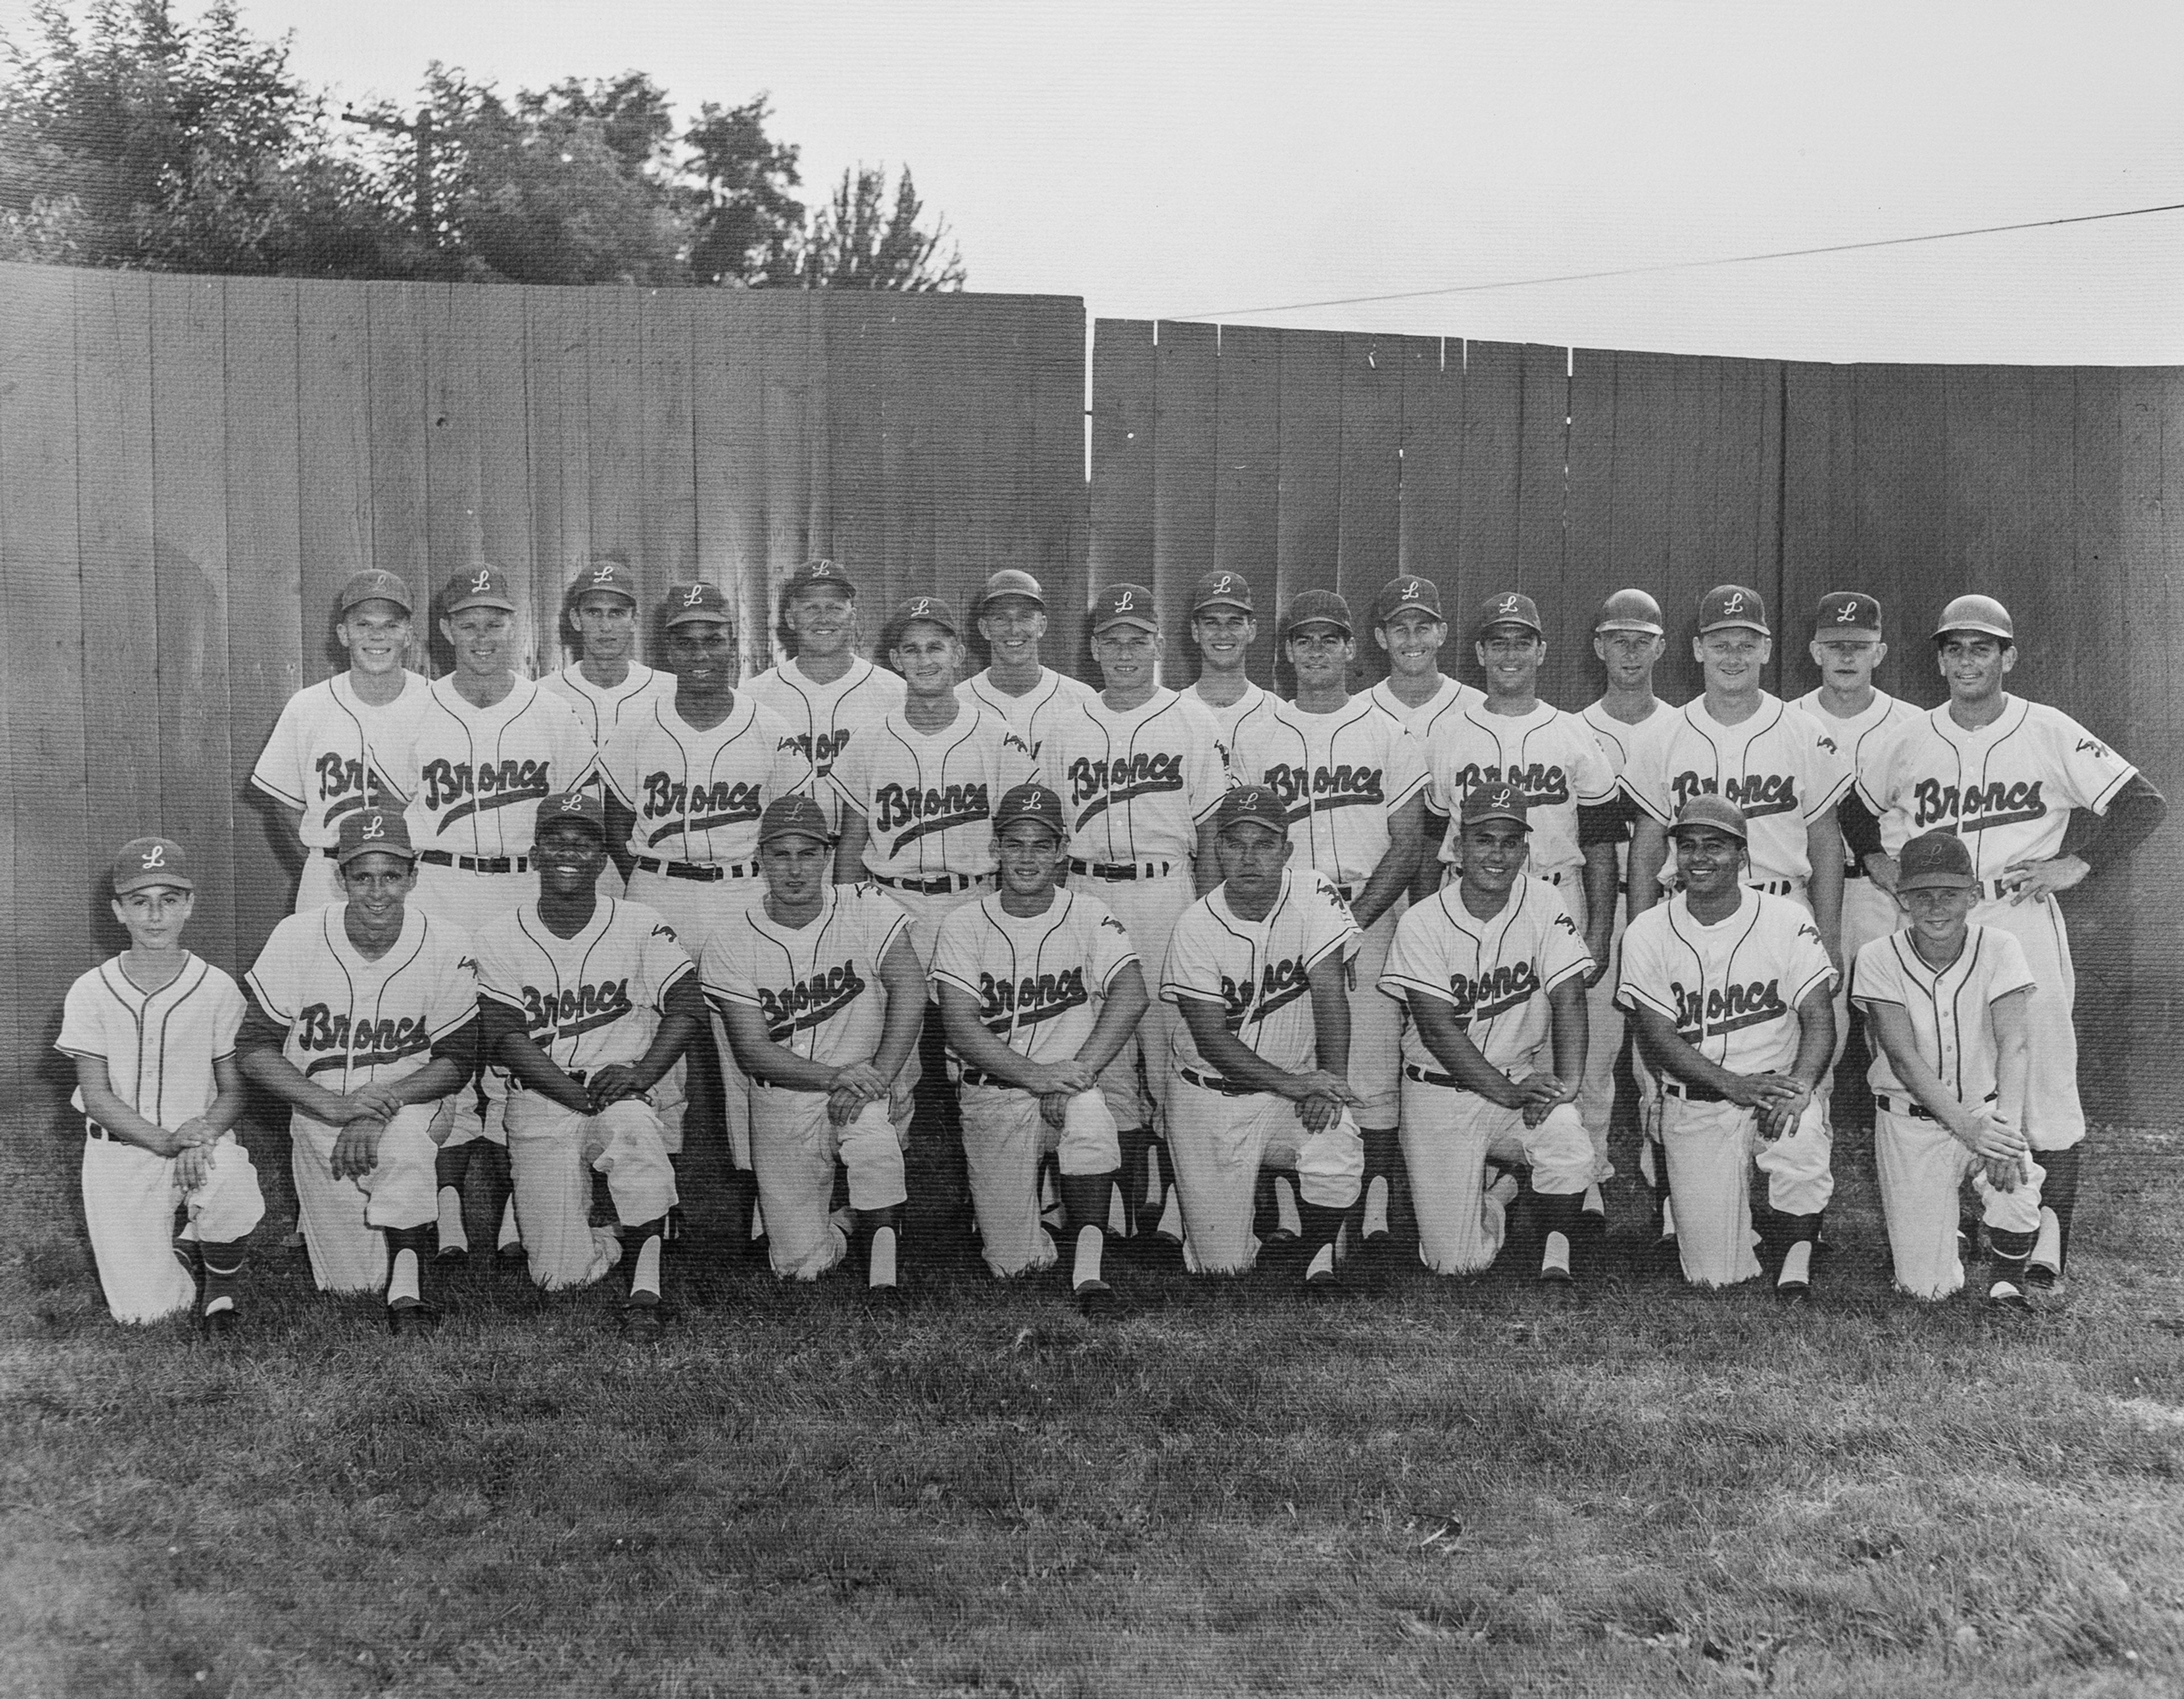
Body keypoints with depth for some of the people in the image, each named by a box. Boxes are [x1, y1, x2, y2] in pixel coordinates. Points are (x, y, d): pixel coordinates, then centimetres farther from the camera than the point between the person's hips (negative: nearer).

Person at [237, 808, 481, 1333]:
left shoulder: (447, 947, -13)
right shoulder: (296, 939, -12)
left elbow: (456, 1062, -8)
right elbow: (254, 1049, -9)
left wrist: (380, 1106, -25)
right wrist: (333, 1104, -24)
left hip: (413, 1106, -1)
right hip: (320, 1117, 2)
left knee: (404, 1138, -38)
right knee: (351, 1285, 2)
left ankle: (411, 1290, -24)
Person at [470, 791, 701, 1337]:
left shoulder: (640, 927, 4)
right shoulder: (497, 939, 3)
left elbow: (687, 1008, -3)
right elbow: (504, 1037, -6)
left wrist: (642, 1072, -21)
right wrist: (580, 1095, -19)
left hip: (625, 1091, 0)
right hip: (540, 1103, 1)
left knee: (633, 1125, -39)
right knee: (562, 1274, -11)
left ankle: (646, 1288, -29)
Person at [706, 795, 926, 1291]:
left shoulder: (869, 910, -4)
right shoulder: (730, 944, -3)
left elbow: (909, 990, -16)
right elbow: (752, 1049, -8)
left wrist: (877, 1075, -29)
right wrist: (834, 1077, -23)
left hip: (874, 1090, -1)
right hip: (785, 1102, 1)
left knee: (868, 1124, -38)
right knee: (801, 1265, -5)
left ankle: (883, 1240, -20)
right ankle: (843, 1225, 26)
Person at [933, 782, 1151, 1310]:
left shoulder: (1090, 916, 3)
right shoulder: (964, 926, 1)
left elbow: (1131, 997, -13)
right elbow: (961, 1031, -9)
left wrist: (1079, 1071, -26)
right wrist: (1036, 1075, -23)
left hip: (1085, 1079, 0)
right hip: (995, 1094, 1)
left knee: (1088, 1110, -37)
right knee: (1015, 1263, -4)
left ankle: (1090, 1265, -29)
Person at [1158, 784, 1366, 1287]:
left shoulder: (1312, 897, -9)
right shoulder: (1195, 927, -11)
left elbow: (1330, 992, -13)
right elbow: (1211, 1038, -13)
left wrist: (1330, 1081, -26)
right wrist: (1290, 1082, -24)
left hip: (1300, 1083, 1)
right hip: (1213, 1096, -1)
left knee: (1338, 1153, -32)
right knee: (1222, 1265, -1)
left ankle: (1322, 1257, -1)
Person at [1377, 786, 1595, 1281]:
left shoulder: (1544, 904, -4)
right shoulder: (1422, 924, -10)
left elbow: (1568, 999, -9)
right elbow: (1438, 1030, -15)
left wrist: (1566, 1083, -24)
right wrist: (1507, 1092, -23)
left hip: (1525, 1076, 2)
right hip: (1442, 1091, -1)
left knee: (1571, 1148, -31)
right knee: (1455, 1262, -4)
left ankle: (1556, 1256, -5)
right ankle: (1501, 1192, 28)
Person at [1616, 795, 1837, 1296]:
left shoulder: (1789, 921, -1)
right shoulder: (1649, 932, -1)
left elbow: (1819, 1020, -5)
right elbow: (1657, 1037, -6)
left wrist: (1800, 1083, -26)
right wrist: (1734, 1084, -21)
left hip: (1778, 1087, 0)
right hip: (1694, 1107, 1)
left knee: (1801, 1141, -37)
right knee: (1714, 1277, -5)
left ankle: (1795, 1265, -13)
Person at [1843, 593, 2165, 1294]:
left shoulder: (2051, 734, -3)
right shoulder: (1909, 741, 7)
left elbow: (2144, 803, -3)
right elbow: (1857, 809, 23)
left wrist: (2076, 864, -9)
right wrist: (1877, 860, 9)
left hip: (2025, 924, -3)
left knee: (2045, 1084, -4)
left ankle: (2048, 1247, 2)